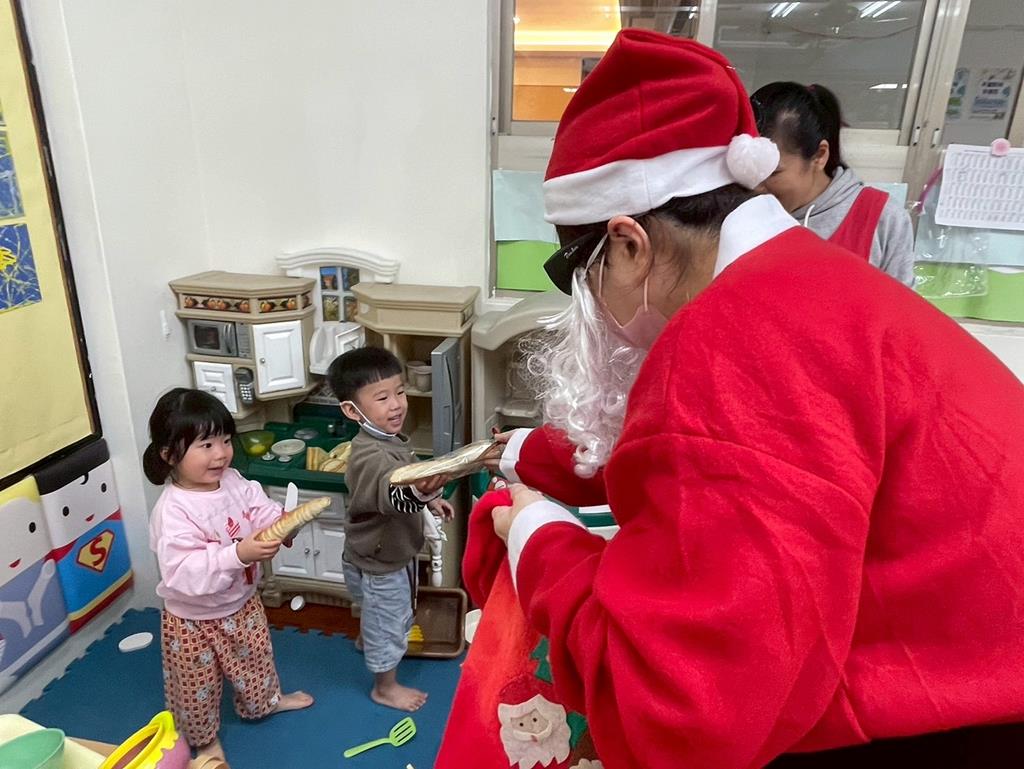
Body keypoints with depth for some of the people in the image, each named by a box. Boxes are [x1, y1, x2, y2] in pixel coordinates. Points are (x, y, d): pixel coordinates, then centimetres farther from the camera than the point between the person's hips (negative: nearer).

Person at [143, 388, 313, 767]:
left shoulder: (236, 483, -12)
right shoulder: (173, 510, -32)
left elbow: (263, 512, -7)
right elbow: (183, 572, -36)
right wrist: (237, 554, -46)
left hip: (242, 603, 6)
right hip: (194, 620, -6)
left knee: (255, 658, 29)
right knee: (198, 684, 19)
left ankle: (262, 701, 58)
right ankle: (205, 739, 45)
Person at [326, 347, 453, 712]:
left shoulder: (387, 437, -5)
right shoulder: (370, 455, -37)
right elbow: (395, 496, -57)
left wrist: (430, 498, 10)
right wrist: (421, 492, -76)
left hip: (393, 550, 9)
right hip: (380, 563, -9)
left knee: (378, 612, 34)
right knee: (389, 624, 13)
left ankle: (365, 640, 63)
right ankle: (385, 687, 38)